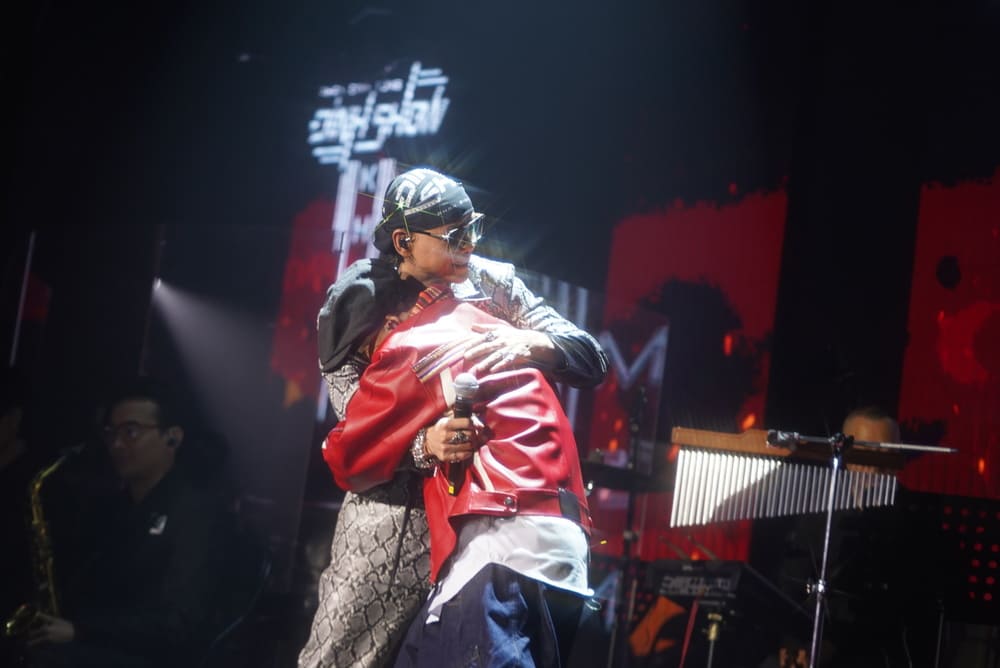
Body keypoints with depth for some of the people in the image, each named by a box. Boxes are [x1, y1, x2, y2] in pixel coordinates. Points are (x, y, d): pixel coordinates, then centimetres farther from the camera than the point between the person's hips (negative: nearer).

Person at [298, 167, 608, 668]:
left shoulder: (492, 283, 0)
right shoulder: (357, 306, -5)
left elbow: (590, 362, -4)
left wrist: (530, 342, -26)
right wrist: (423, 445, -35)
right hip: (397, 510, -2)